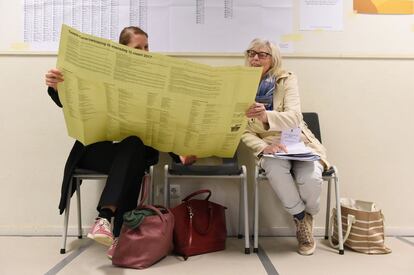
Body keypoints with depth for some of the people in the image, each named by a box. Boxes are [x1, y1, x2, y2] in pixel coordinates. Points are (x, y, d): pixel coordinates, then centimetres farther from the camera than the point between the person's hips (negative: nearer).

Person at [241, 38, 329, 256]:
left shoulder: (287, 80, -3)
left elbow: (294, 117, -19)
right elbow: (245, 132, -4)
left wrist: (266, 116, -41)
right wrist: (263, 147, -25)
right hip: (268, 146, 0)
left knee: (310, 178, -30)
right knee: (276, 170, -35)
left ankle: (308, 215, 8)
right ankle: (301, 218, -6)